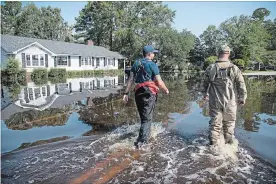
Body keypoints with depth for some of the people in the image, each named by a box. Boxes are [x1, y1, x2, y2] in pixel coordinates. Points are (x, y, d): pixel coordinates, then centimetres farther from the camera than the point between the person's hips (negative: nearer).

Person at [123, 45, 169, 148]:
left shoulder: (136, 63, 11)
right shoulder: (152, 65, -5)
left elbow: (130, 79, 7)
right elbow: (159, 82, -8)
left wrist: (126, 93, 8)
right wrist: (166, 90, 10)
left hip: (138, 93, 6)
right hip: (149, 93, -6)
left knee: (143, 117, 20)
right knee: (147, 118, -3)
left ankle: (146, 136, 36)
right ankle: (141, 141, -9)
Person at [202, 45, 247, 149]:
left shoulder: (210, 68, -4)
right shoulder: (234, 68, -8)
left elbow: (205, 84, 9)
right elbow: (241, 85, -4)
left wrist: (205, 94, 26)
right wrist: (242, 98, 9)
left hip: (215, 101, 0)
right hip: (230, 102, 0)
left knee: (215, 123, 9)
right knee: (229, 123, 18)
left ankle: (213, 145, 12)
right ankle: (229, 143, 32)